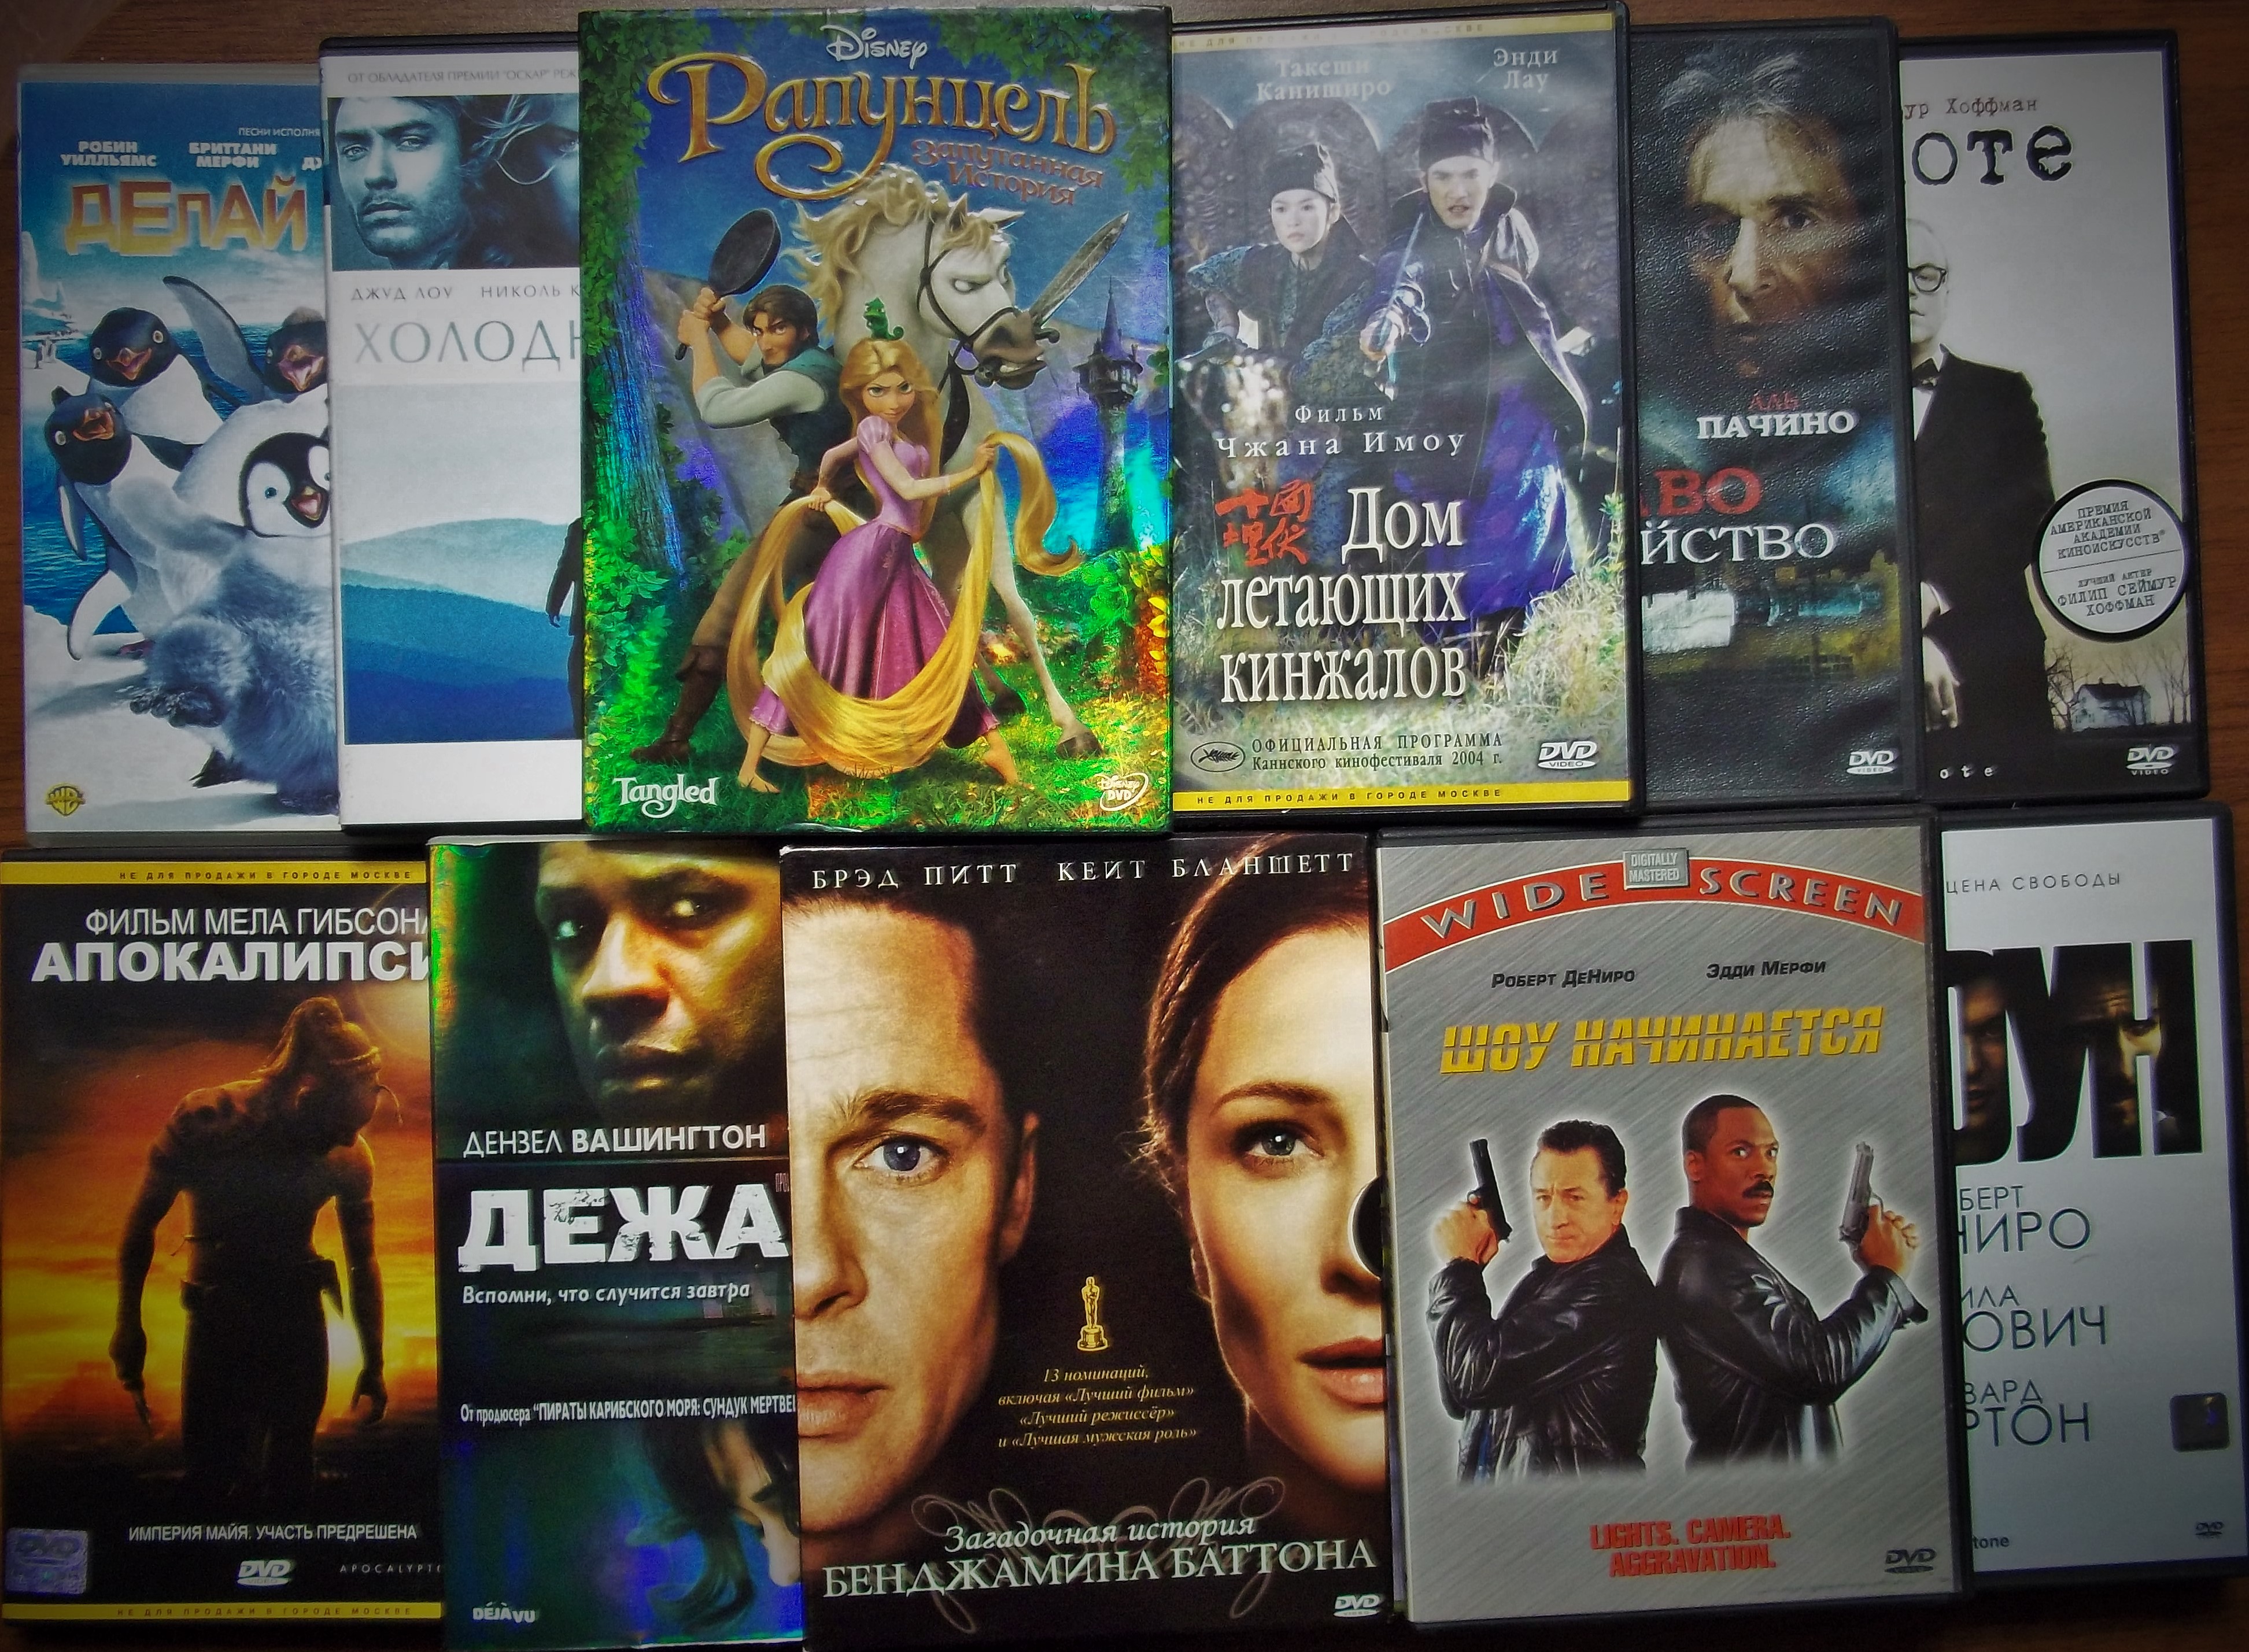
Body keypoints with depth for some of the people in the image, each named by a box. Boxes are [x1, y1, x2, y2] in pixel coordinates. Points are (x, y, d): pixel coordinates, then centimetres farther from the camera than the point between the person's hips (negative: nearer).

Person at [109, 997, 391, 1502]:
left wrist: (373, 1368, 8)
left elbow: (363, 1263, 1)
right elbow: (143, 1220, -2)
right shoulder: (206, 1117, -18)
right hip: (219, 1321, -1)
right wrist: (128, 1324, 4)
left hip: (297, 1317, 1)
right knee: (210, 1477, -1)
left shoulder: (350, 1158, -12)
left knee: (289, 1478, 5)